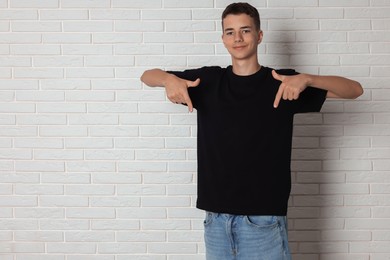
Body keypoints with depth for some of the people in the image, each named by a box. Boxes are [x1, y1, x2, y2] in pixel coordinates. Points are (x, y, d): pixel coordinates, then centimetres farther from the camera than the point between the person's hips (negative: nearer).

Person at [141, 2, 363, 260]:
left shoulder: (281, 82, -1)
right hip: (216, 217, 3)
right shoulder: (209, 80, 6)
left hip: (264, 217, -2)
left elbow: (355, 89, -4)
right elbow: (148, 75, 13)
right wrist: (169, 79, -11)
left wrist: (306, 79, -23)